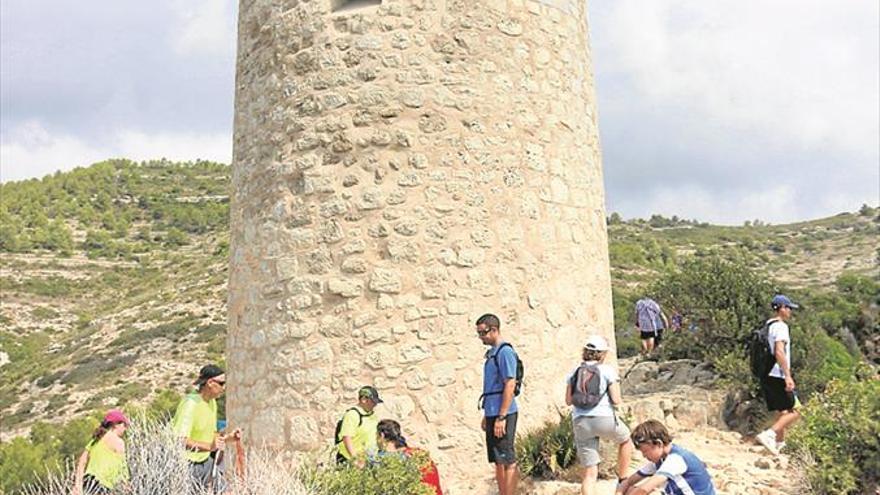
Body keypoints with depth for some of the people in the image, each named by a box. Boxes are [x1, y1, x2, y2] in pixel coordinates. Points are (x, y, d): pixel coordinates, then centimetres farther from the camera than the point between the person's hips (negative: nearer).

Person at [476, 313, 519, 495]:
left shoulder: (505, 352, -13)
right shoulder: (492, 353, 16)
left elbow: (510, 386, -18)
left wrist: (501, 417, -20)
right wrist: (486, 416, 20)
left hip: (503, 414, -9)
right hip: (492, 413, 9)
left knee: (508, 461, -3)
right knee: (498, 461, 13)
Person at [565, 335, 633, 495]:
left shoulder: (575, 372, 11)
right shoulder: (608, 370, -1)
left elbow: (568, 400, 10)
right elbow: (616, 399, -6)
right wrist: (619, 400, 16)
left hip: (580, 422, 3)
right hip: (604, 418, -3)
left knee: (590, 473, 6)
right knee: (625, 441, 31)